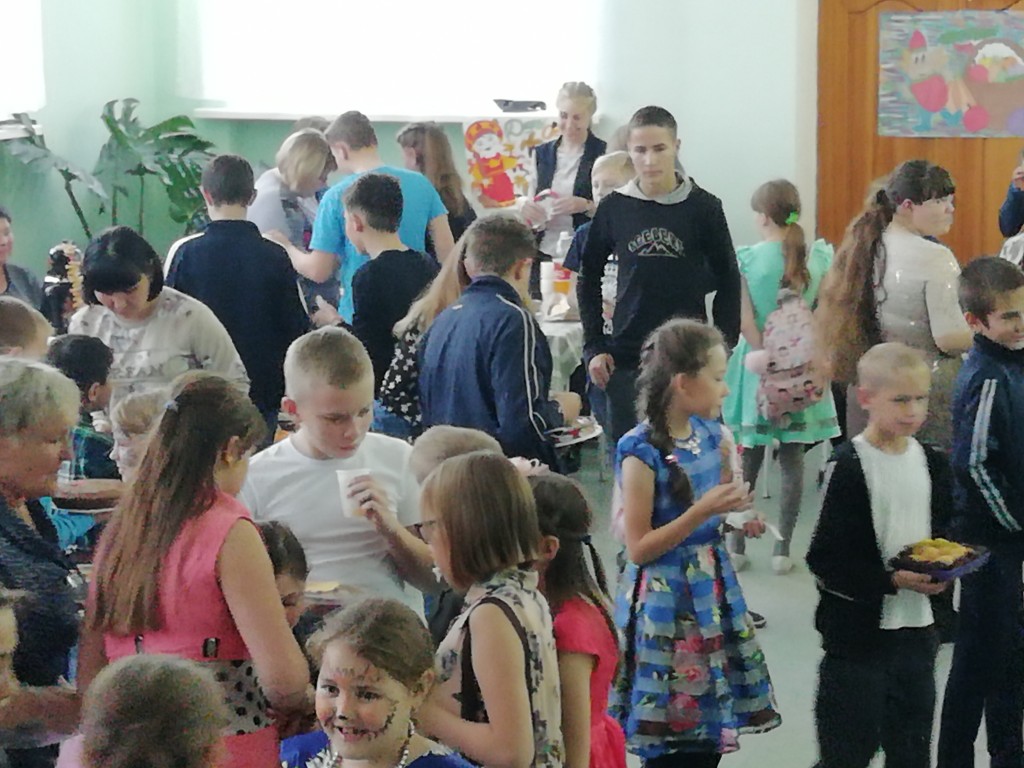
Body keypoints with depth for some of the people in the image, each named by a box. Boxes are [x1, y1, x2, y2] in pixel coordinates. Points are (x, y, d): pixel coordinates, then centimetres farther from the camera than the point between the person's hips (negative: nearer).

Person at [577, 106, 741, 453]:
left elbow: (728, 282, 5)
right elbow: (589, 278, 11)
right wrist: (594, 346, 4)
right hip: (626, 360, 2)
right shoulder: (613, 209, 0)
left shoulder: (703, 207, -4)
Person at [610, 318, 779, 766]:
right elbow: (638, 547, -17)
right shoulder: (642, 452, -18)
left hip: (711, 588, 7)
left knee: (710, 732, 11)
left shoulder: (708, 432, 4)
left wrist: (735, 510, 1)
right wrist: (702, 511, -23)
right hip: (666, 599, -7)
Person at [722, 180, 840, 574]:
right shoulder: (819, 257, -2)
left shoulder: (746, 258, -9)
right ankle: (783, 549, 10)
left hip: (757, 365, -2)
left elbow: (745, 323, -13)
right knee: (792, 460, 7)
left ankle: (737, 546, 14)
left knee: (748, 460, 8)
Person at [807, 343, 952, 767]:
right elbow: (826, 561, -15)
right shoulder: (849, 466, -12)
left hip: (917, 630, 6)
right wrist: (892, 581, -23)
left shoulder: (932, 464, 7)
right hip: (858, 633, -6)